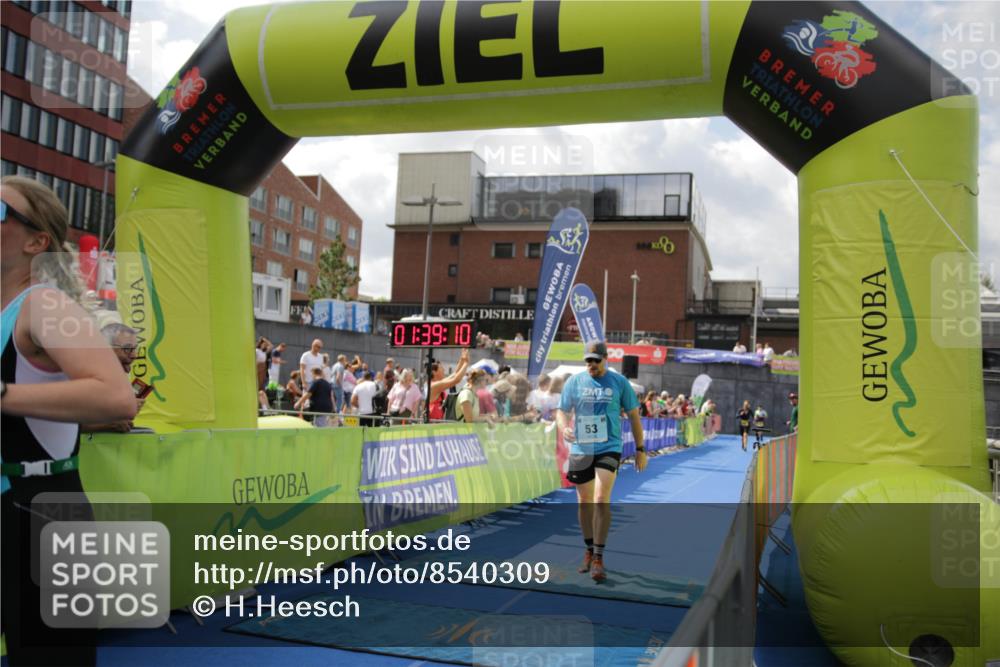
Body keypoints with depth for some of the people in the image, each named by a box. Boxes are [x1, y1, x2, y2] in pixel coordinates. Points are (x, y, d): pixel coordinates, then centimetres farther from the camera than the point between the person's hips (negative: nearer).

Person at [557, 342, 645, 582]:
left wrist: (640, 449, 5)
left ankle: (598, 558, -9)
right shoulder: (574, 381, 4)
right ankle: (589, 551, 28)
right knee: (584, 502, 10)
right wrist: (564, 428, -17)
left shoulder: (619, 382, 1)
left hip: (609, 448, -2)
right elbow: (561, 410, 6)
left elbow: (633, 415, 7)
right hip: (580, 450, 2)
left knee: (601, 499, -16)